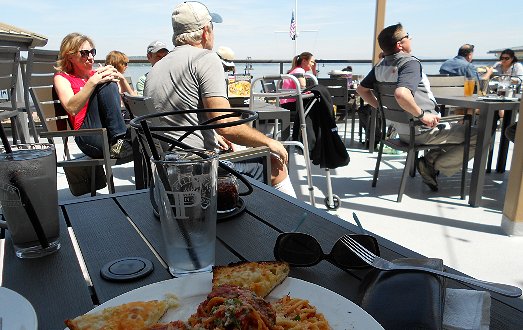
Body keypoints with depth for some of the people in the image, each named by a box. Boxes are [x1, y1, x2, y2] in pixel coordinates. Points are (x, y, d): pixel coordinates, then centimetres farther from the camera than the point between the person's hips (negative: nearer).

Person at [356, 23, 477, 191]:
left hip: (401, 130, 9)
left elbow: (361, 89, 16)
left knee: (457, 127, 30)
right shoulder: (410, 62, -21)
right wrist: (422, 115, -26)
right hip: (422, 131, -9)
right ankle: (434, 165, -1)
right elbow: (401, 94, -39)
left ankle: (430, 158, 12)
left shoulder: (381, 66, 4)